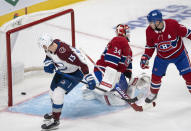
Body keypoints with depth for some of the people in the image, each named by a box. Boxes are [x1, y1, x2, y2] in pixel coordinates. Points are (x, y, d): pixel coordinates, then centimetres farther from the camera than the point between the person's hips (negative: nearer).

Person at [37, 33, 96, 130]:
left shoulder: (63, 51, -40)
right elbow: (48, 56, 11)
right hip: (62, 71, 9)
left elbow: (80, 63, -38)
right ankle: (54, 113, 44)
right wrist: (48, 63, -11)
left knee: (58, 92, -20)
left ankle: (55, 120, -10)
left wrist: (89, 79, -39)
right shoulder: (50, 48, -15)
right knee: (52, 90, 19)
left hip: (75, 73, -9)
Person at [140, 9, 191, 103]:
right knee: (156, 76, 5)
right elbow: (150, 46, -3)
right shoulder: (149, 31, -18)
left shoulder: (172, 24, -30)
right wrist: (145, 57, -11)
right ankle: (153, 94, 32)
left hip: (179, 54, -2)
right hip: (162, 57, 2)